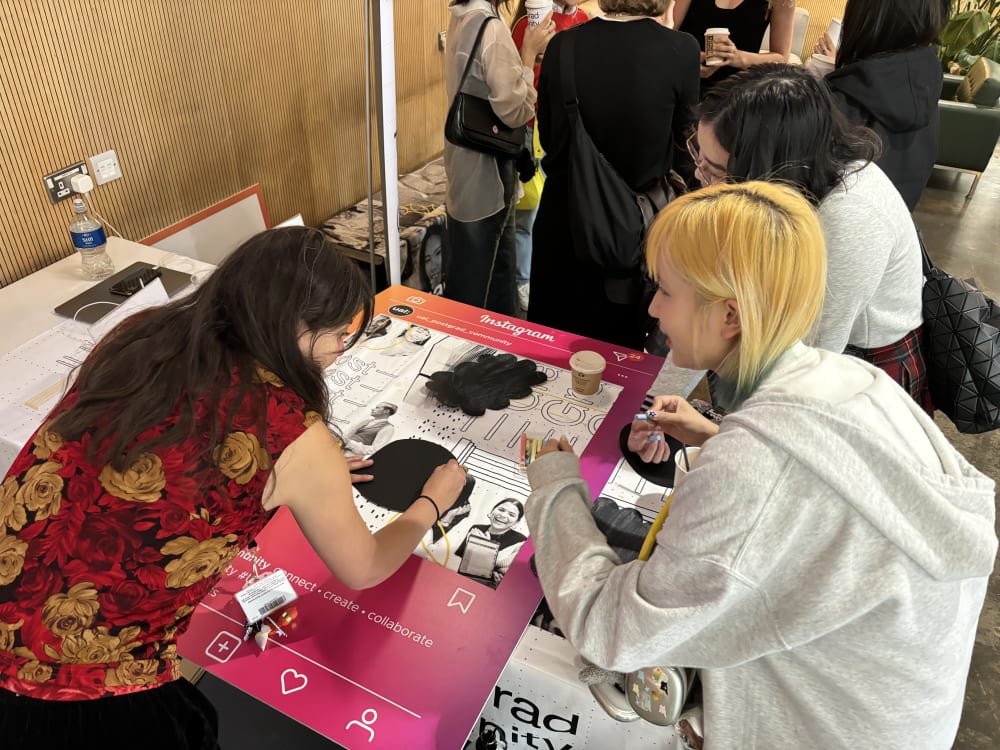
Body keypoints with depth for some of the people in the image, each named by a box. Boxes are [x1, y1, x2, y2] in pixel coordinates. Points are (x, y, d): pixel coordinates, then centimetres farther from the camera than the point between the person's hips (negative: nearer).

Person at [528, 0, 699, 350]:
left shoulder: (562, 46, -8)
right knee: (617, 339, 18)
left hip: (564, 214, 2)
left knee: (552, 335, 20)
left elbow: (547, 137, 3)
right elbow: (683, 146, -4)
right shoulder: (681, 50, -15)